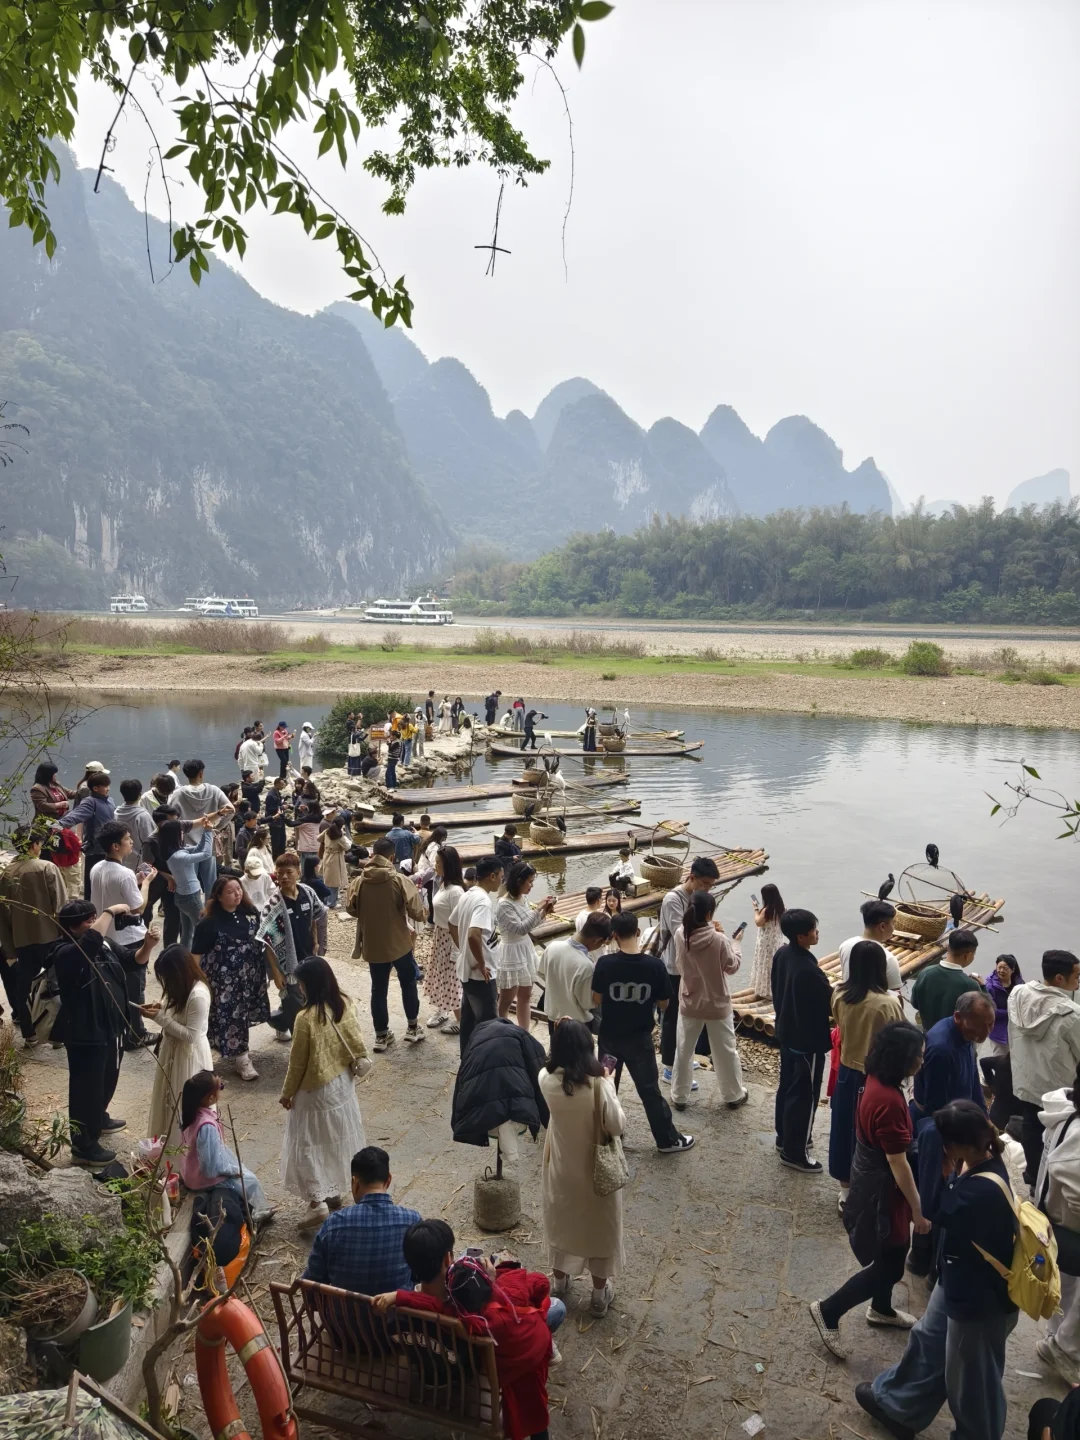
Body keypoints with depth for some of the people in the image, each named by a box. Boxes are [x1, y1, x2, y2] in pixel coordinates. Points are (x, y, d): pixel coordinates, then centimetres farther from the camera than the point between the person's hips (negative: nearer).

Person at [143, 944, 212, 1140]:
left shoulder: (198, 995, -30)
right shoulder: (182, 987, -2)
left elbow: (190, 1035, -26)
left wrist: (160, 1018, -25)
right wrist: (161, 1007, -7)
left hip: (189, 1056, -9)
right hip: (173, 1050, 9)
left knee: (184, 1106, 7)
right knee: (169, 1099, 22)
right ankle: (169, 1141, 40)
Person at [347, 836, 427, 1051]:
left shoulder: (359, 881, -9)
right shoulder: (399, 880, -17)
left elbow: (351, 908, 2)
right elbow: (416, 911, -18)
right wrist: (424, 913, 4)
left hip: (372, 945, 2)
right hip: (399, 943, -2)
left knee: (378, 989, 13)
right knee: (408, 983, 18)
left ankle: (381, 1035, 21)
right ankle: (413, 1027, 24)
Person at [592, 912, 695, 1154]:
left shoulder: (605, 963, -17)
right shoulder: (654, 965, -17)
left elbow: (597, 1000, -7)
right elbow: (664, 1003, -7)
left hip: (610, 1036, 1)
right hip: (640, 1038, -1)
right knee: (650, 1090, 12)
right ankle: (668, 1140, 22)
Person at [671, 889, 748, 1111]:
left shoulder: (681, 936, -15)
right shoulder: (719, 940, -25)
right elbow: (732, 966, -10)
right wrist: (735, 943, 6)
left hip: (690, 1004, 3)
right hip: (717, 1004, -2)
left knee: (683, 1050, 18)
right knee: (726, 1052, 17)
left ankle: (679, 1096, 28)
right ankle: (734, 1095, 34)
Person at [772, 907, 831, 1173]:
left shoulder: (781, 954, -4)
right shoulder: (809, 970, -32)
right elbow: (831, 1004, -21)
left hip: (786, 1033, 9)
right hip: (808, 1041, -9)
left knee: (787, 1086, 22)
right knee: (804, 1095, 6)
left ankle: (785, 1137, 39)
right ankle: (794, 1153, 17)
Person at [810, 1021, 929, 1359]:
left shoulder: (877, 1082, -5)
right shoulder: (889, 1101, -33)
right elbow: (898, 1163, -25)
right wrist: (918, 1209, -13)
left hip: (872, 1178, 9)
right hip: (881, 1190, -9)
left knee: (893, 1253, 27)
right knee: (888, 1266, 7)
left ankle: (881, 1308, 48)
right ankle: (828, 1310, 18)